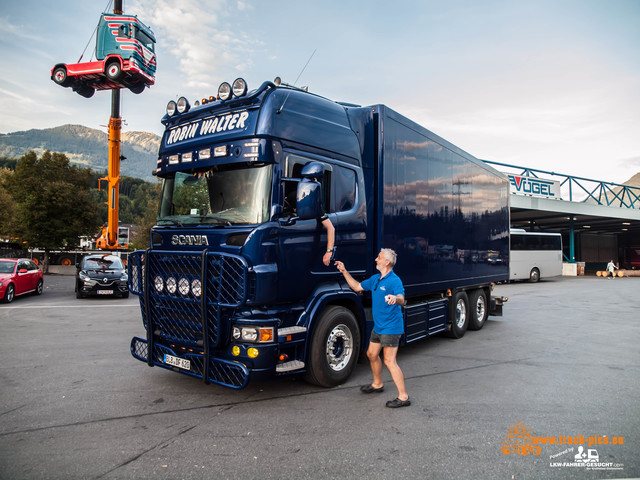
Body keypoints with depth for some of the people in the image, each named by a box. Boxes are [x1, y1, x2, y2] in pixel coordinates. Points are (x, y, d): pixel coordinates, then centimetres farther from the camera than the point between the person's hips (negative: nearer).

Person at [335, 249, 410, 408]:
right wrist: (344, 272, 17)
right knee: (372, 354, 21)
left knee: (389, 361, -9)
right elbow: (357, 287, 21)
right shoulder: (375, 279, 10)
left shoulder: (394, 280, -19)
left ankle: (403, 397, -1)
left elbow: (401, 299, -35)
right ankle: (377, 384, 41)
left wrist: (395, 298, -58)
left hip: (390, 327, -10)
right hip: (378, 326, 10)